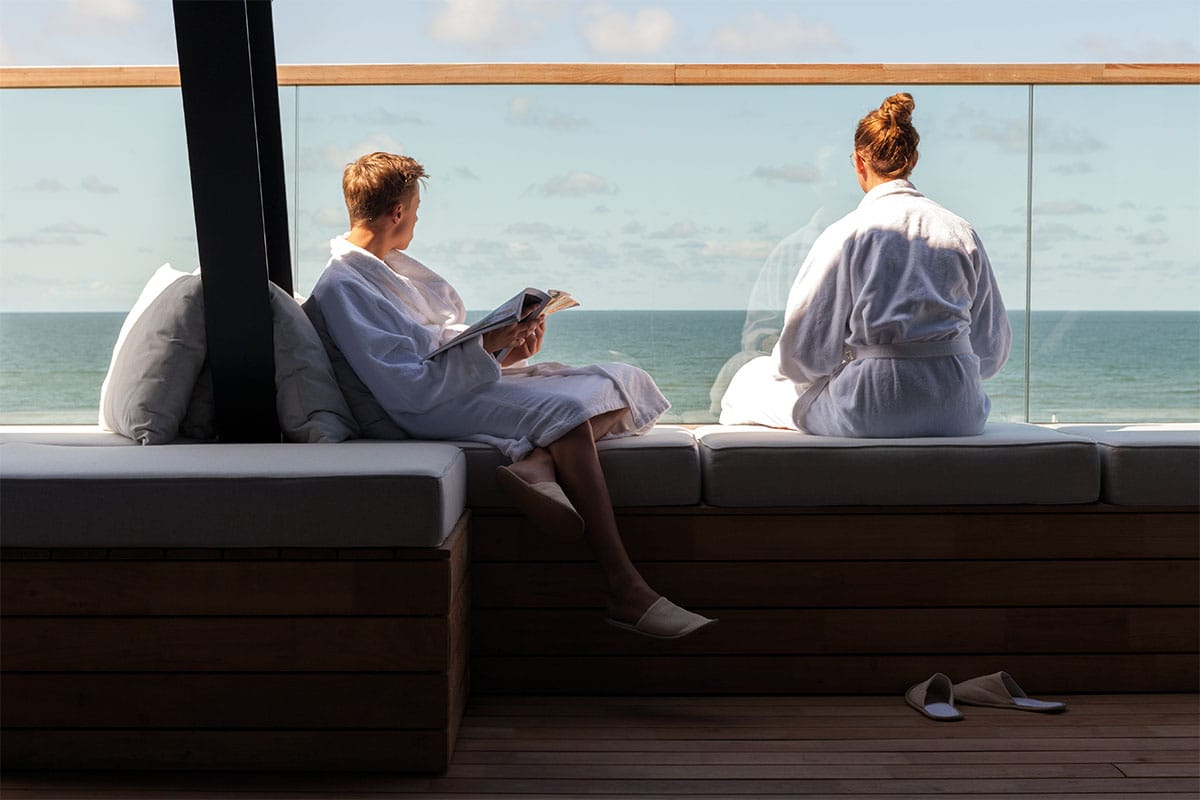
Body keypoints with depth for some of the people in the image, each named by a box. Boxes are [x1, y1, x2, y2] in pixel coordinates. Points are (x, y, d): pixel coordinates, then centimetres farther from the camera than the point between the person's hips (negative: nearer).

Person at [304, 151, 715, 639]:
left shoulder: (391, 266, 20)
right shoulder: (342, 289, -11)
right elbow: (410, 390, -20)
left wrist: (505, 351, 2)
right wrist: (486, 346, -18)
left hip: (465, 385, 10)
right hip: (425, 415, -10)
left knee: (620, 383, -2)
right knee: (564, 411, -31)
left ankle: (537, 466, -32)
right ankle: (626, 591, -31)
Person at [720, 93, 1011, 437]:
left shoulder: (845, 234, -5)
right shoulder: (961, 231, 6)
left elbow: (805, 353, -4)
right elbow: (993, 349, 12)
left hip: (871, 411, -4)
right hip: (957, 413, 5)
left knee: (751, 379, 19)